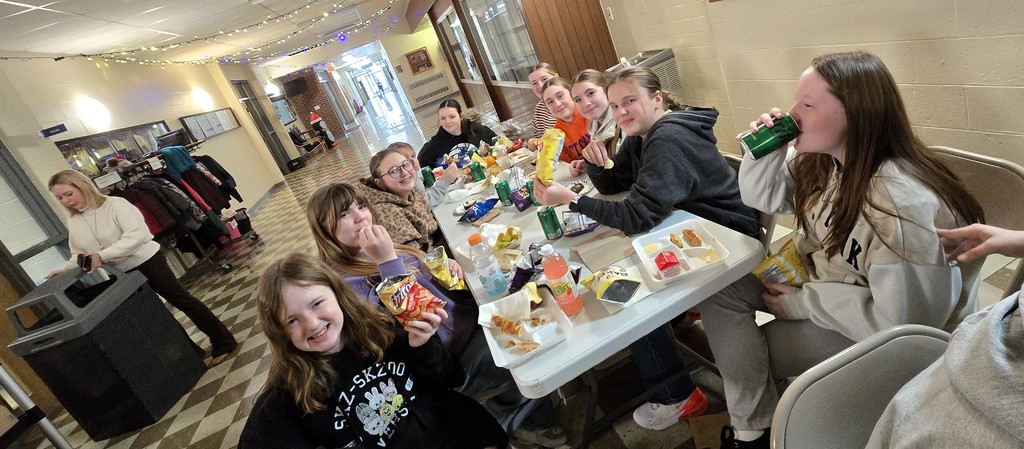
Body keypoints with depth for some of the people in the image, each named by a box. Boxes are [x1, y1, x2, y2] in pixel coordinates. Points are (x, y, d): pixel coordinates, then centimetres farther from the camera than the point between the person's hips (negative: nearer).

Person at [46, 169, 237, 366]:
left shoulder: (114, 204, -15)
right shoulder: (73, 222, 6)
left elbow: (138, 234, -28)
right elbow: (79, 255, 14)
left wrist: (102, 255, -32)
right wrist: (64, 270, -6)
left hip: (147, 262, -7)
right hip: (122, 275, 7)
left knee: (181, 300, -2)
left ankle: (223, 342, 5)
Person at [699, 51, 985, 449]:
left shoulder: (903, 205, -33)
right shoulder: (824, 160, -8)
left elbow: (900, 325, -31)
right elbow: (764, 198, 4)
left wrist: (803, 303, -20)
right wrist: (765, 148, -15)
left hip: (879, 338, -8)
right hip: (823, 281, 8)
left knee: (751, 349, -13)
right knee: (719, 289, -5)